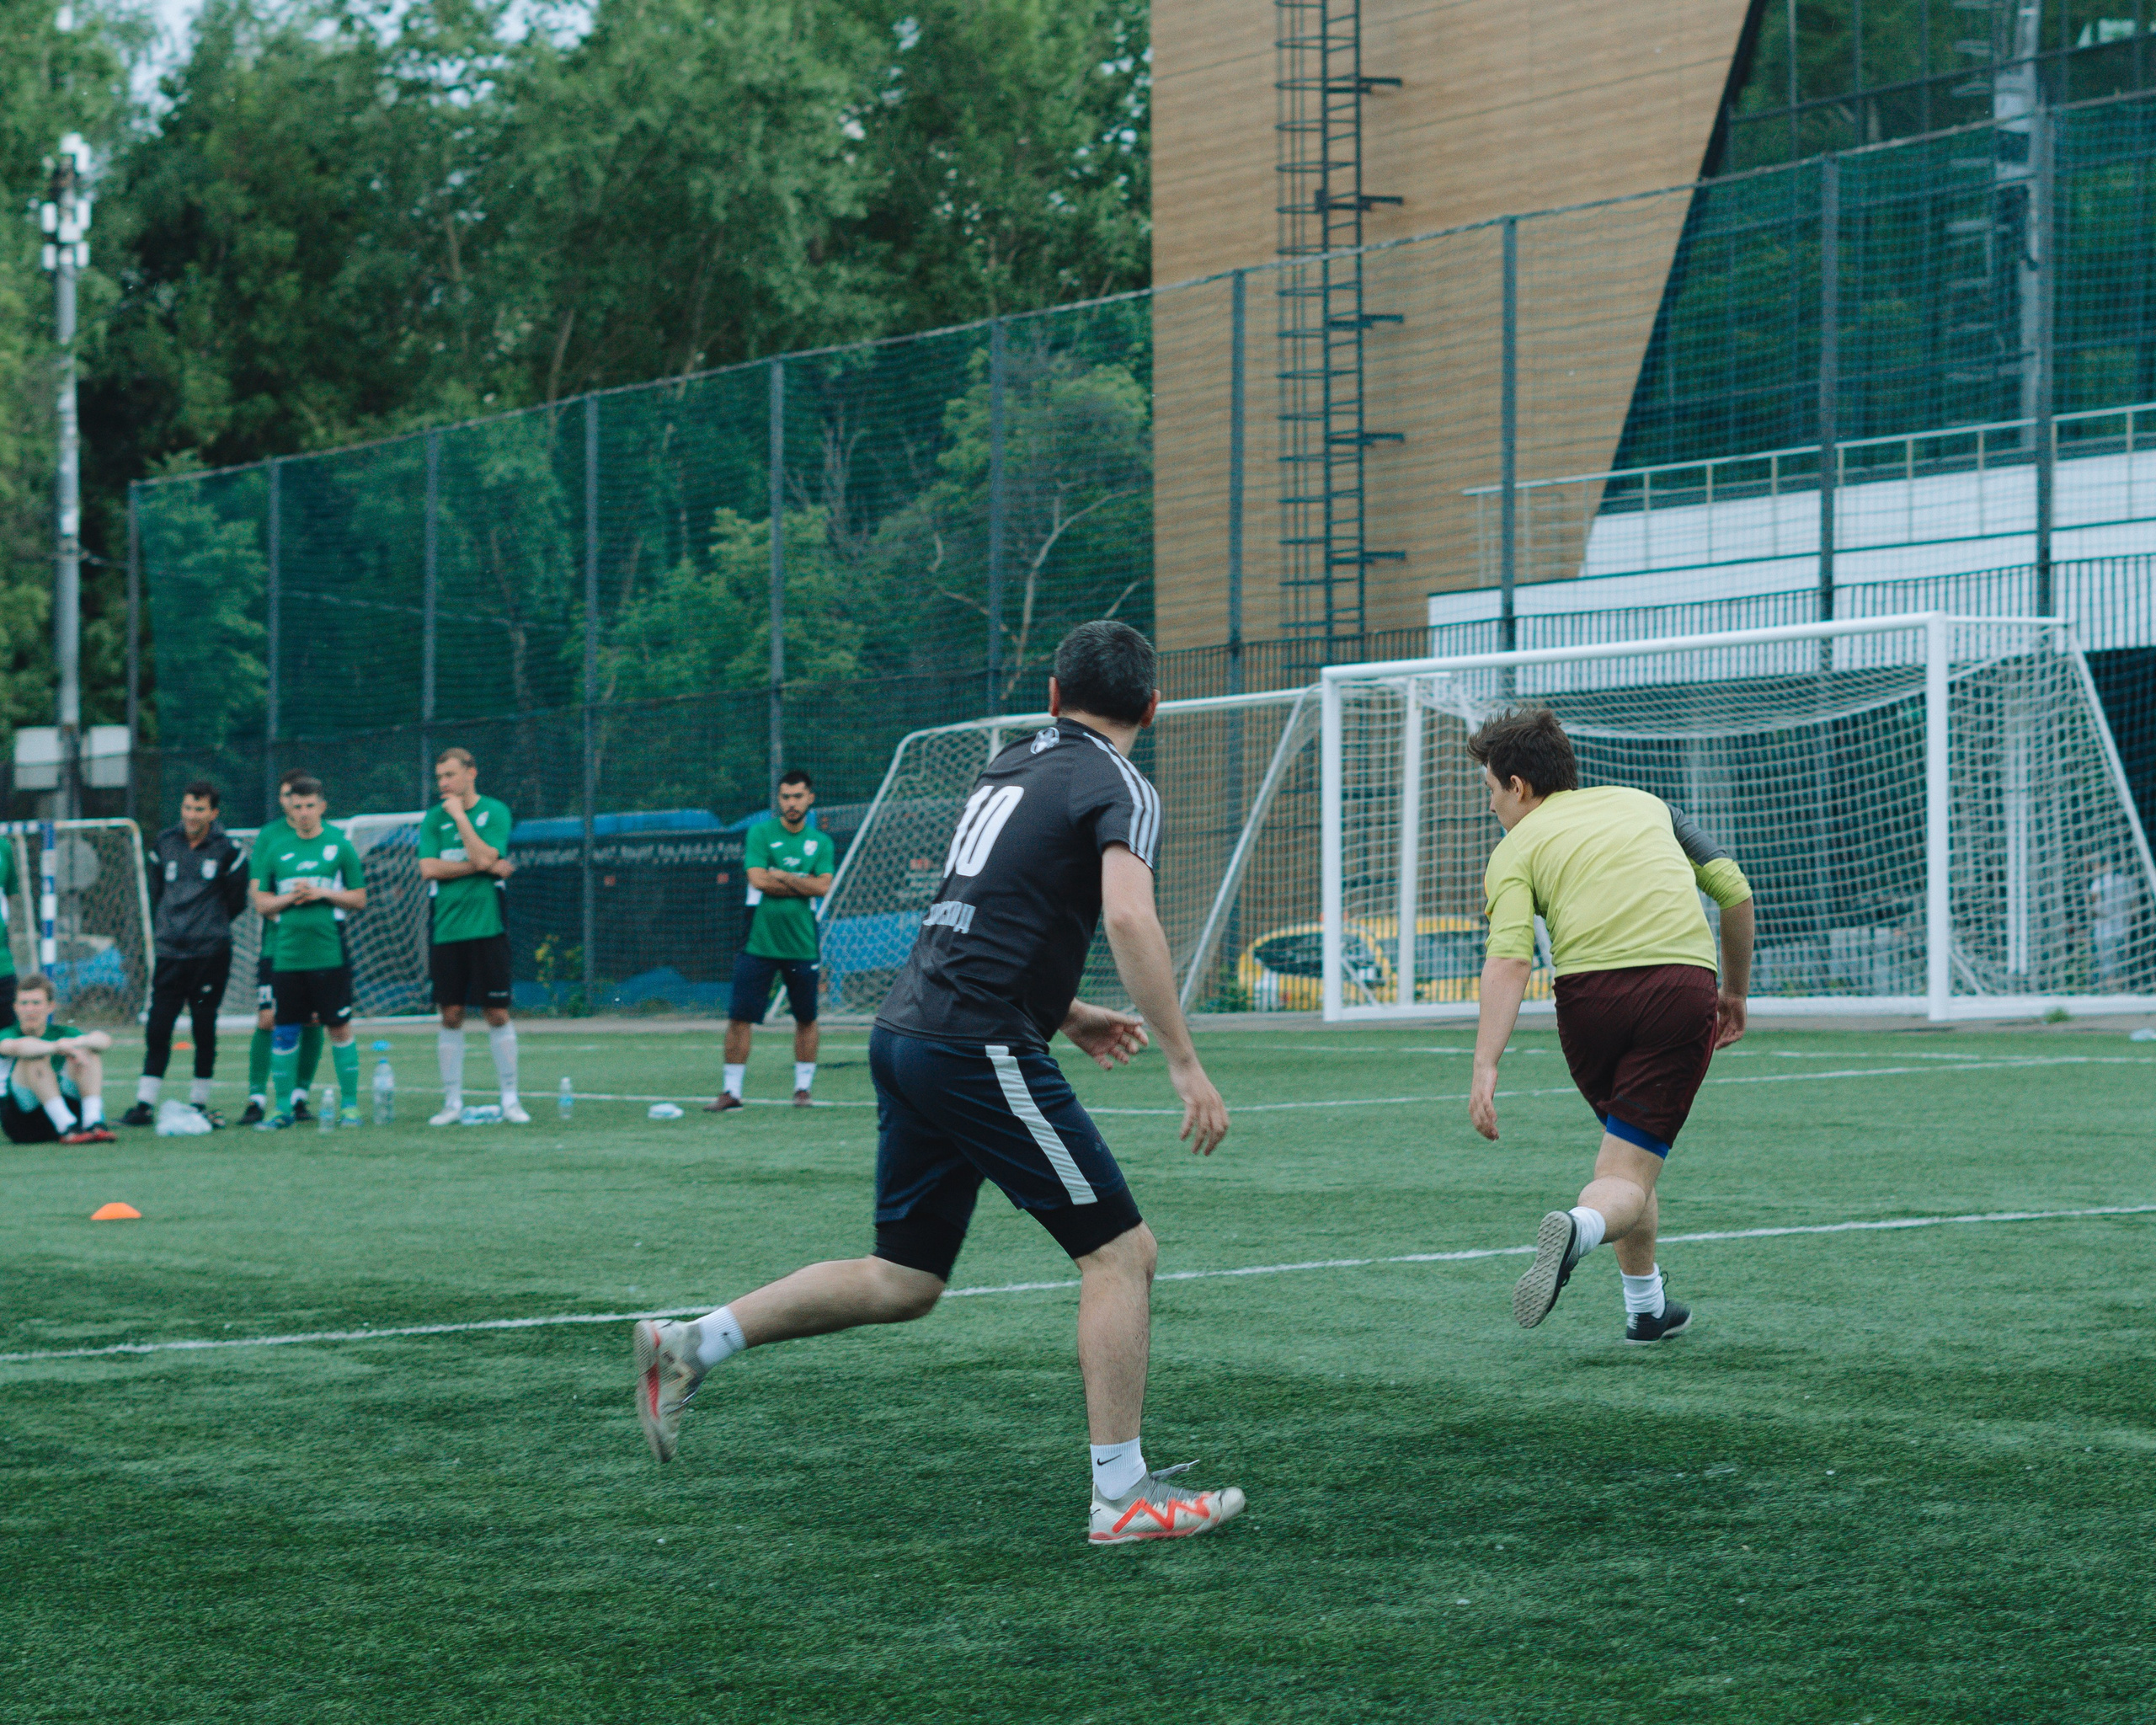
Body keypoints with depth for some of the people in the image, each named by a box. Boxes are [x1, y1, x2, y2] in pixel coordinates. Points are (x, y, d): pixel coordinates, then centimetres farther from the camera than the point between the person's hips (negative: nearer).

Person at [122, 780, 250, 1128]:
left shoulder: (227, 850, -2)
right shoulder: (164, 844, 7)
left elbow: (237, 902, 7)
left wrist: (209, 923, 10)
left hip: (211, 953, -3)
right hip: (170, 952, 3)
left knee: (204, 1030, 2)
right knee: (157, 1029, -1)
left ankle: (198, 1103, 12)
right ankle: (145, 1105, 2)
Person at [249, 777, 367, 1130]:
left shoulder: (340, 847, 3)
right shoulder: (275, 850, 10)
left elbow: (359, 899, 4)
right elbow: (261, 903, 11)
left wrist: (323, 893, -9)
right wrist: (290, 898, -7)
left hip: (330, 953, -2)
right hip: (287, 954, 2)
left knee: (339, 1028, -1)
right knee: (285, 1031, 3)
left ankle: (350, 1104, 8)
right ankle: (283, 1108, 11)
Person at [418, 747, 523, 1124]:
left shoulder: (495, 812, 1)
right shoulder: (433, 818, 8)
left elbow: (485, 857, -14)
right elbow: (428, 868, -5)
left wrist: (460, 815, -10)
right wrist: (485, 866, -10)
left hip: (486, 929, -2)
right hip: (445, 932, 2)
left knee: (497, 1014, -1)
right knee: (451, 1016, 2)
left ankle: (510, 1099, 7)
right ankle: (452, 1102, 8)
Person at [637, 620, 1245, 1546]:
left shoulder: (1010, 766, 19)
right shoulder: (1119, 788, -6)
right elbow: (1129, 916, -24)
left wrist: (1066, 1014, 32)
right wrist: (1184, 1060, -22)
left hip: (906, 1032, 8)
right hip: (980, 1050, -8)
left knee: (902, 1281, 14)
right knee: (1121, 1251, -1)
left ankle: (690, 1344, 12)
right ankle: (1122, 1494, -3)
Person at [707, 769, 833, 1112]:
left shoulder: (821, 842, 8)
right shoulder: (760, 833, 2)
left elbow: (822, 887, -6)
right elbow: (758, 880, -11)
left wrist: (780, 876, -9)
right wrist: (803, 886, -5)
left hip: (801, 944, 2)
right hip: (759, 941, -2)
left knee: (806, 1019, 7)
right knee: (740, 1018, -4)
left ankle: (803, 1088, 19)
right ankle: (731, 1091, 3)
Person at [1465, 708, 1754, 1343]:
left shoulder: (1517, 847, 12)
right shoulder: (1646, 804, 24)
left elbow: (1509, 959, -5)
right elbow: (1734, 891, 18)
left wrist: (1486, 1067, -12)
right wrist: (1735, 991, 30)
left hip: (1589, 993, 0)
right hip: (1682, 986, 1)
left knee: (1625, 1143, 25)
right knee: (1628, 1175, -1)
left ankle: (1647, 1307, 27)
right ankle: (1579, 1228, -33)